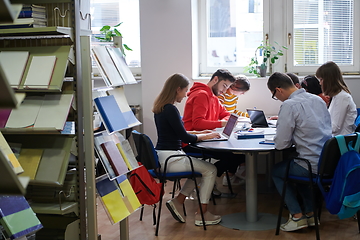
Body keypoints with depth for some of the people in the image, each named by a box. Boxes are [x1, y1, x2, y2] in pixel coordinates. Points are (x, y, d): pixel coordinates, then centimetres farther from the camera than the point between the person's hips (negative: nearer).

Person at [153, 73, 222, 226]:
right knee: (210, 170, -1)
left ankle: (178, 201, 16)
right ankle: (201, 214, 4)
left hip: (162, 156, 10)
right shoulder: (170, 109, -19)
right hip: (169, 158, -10)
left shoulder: (160, 107, 11)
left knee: (202, 167, 21)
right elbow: (184, 137, -16)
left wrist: (199, 133, 16)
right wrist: (205, 136, -1)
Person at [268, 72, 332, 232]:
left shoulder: (289, 105, -16)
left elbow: (280, 144, -15)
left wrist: (291, 139, 7)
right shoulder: (318, 99, 8)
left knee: (276, 171, 19)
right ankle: (310, 213, 31)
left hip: (314, 166, -7)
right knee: (297, 166, 35)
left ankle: (297, 216, 15)